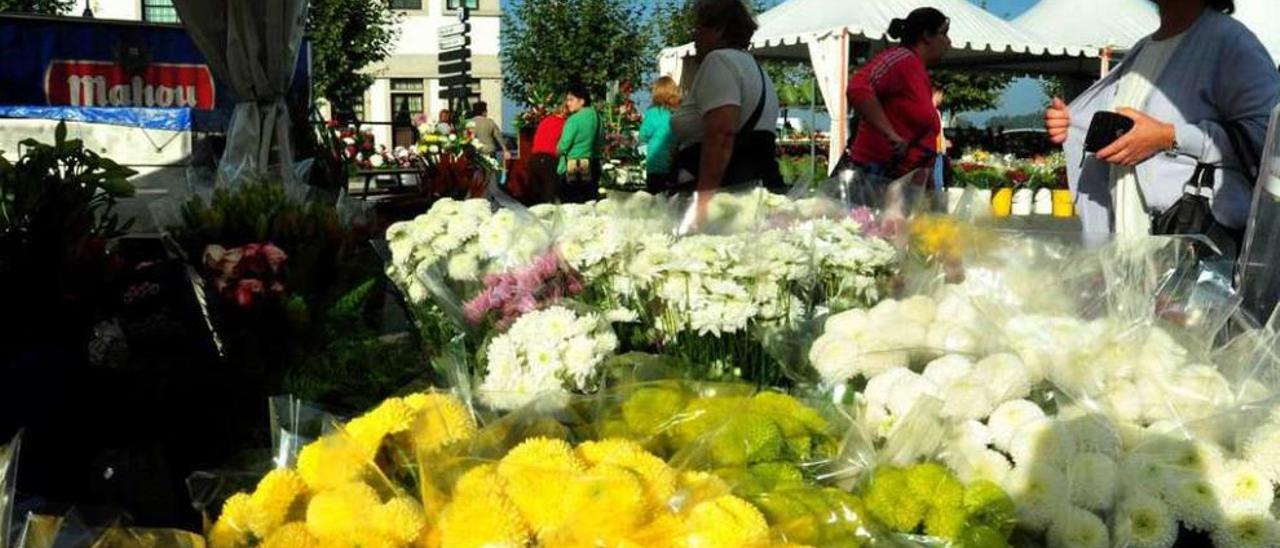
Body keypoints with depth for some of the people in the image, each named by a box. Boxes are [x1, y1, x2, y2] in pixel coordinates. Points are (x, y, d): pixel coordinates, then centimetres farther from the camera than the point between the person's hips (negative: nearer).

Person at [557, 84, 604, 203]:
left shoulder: (574, 119, -14)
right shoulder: (596, 116, 8)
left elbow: (563, 146, -13)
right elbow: (601, 144, 14)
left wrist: (558, 148, 7)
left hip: (573, 168, -7)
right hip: (592, 167, 7)